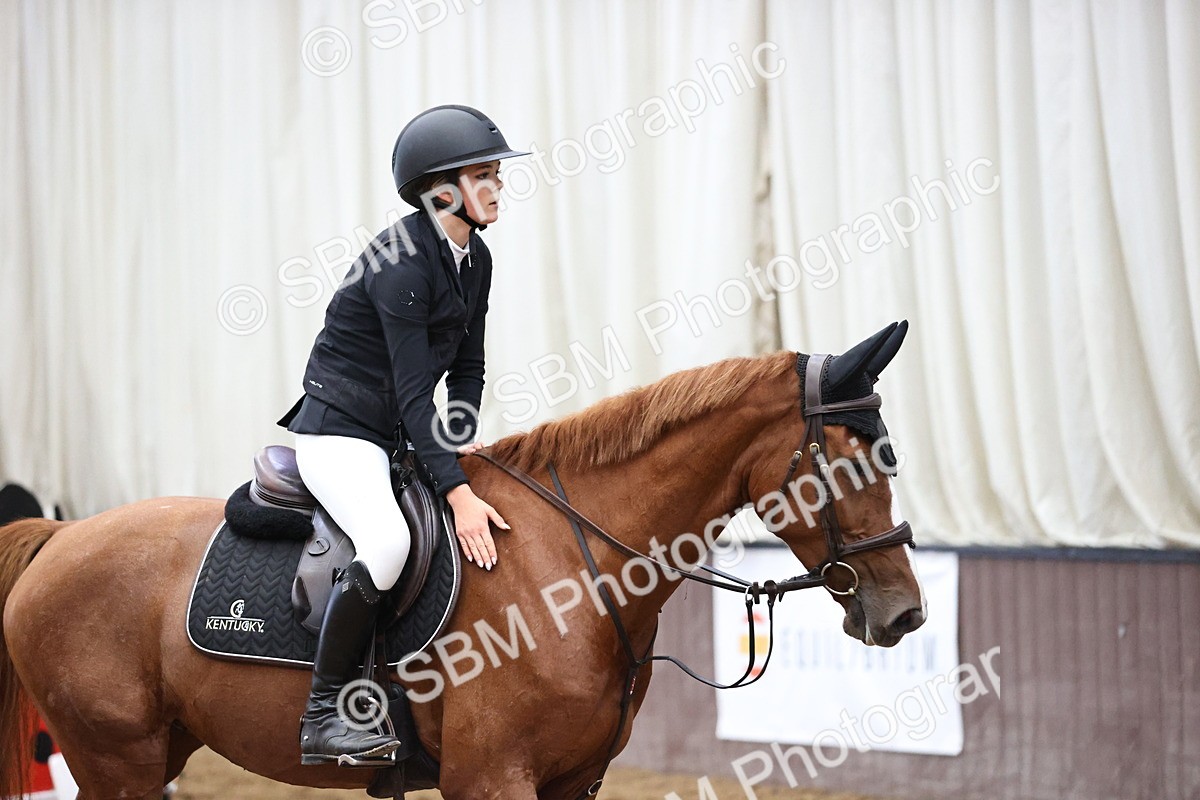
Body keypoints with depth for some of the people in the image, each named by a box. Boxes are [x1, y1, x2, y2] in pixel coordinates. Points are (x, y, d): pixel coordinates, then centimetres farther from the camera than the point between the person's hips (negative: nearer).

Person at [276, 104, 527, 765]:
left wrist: (462, 441, -2)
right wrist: (457, 493, -29)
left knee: (504, 527, 6)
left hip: (400, 437, 10)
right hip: (337, 430, -10)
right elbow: (412, 391, -24)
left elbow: (467, 365, 16)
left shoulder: (475, 260, 7)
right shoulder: (402, 261, -20)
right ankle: (323, 715, -24)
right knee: (387, 542, -33)